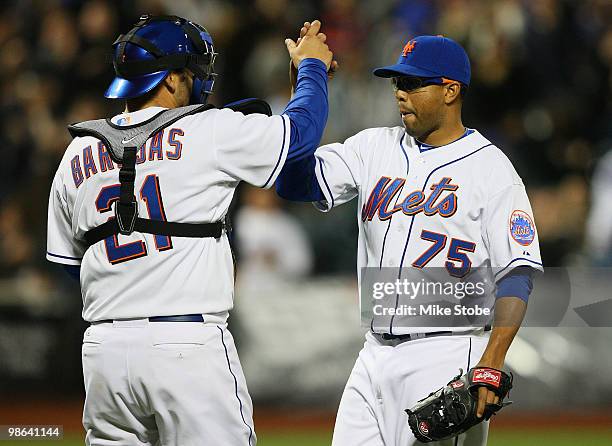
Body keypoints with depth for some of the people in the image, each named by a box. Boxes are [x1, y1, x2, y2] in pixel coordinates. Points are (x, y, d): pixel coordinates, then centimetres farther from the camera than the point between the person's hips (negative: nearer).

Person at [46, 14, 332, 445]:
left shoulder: (78, 155, 11)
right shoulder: (208, 132, -4)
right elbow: (303, 127, 6)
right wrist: (311, 66, 26)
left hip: (105, 349, 5)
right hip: (189, 345, -5)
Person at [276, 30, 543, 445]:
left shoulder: (490, 168, -4)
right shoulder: (374, 147, 12)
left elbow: (517, 272, -9)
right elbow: (294, 180, 4)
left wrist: (491, 363, -22)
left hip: (445, 359, -6)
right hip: (375, 355, 6)